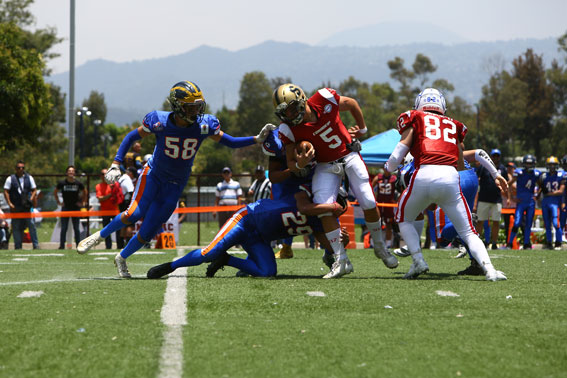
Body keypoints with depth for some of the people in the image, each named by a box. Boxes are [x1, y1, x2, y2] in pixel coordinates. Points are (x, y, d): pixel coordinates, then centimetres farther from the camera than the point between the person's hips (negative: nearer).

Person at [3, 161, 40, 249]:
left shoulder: (29, 178, 8)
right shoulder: (10, 179, 3)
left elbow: (34, 190, 11)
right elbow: (6, 191, 1)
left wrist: (31, 199, -6)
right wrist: (9, 203, -9)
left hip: (26, 206, 1)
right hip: (15, 207, -1)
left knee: (31, 224, -5)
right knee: (16, 227, 2)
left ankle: (36, 245, -1)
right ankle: (18, 246, 8)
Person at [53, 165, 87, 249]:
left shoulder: (78, 183, -1)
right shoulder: (62, 183, -2)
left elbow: (85, 192, 15)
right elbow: (55, 192, 13)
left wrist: (83, 203, 8)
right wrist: (58, 202, 7)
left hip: (75, 207, 0)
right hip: (65, 208, 0)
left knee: (76, 228, 3)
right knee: (64, 228, -1)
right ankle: (62, 246, 2)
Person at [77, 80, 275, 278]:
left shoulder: (204, 125, -14)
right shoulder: (159, 122, -18)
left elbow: (229, 142, -3)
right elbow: (132, 137, -5)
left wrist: (257, 139, -14)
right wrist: (115, 165, -12)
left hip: (175, 185, 2)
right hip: (153, 173, -2)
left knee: (148, 232, -2)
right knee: (135, 214, -23)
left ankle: (122, 258, 23)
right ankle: (99, 236, 2)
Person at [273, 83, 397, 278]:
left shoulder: (324, 99, -21)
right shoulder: (290, 129, -18)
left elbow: (352, 104, 1)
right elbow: (290, 163, -8)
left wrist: (362, 129, 14)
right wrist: (300, 164, -33)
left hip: (349, 157, 0)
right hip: (325, 166, 0)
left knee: (369, 204, -4)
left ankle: (380, 247, 20)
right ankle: (340, 259, -9)